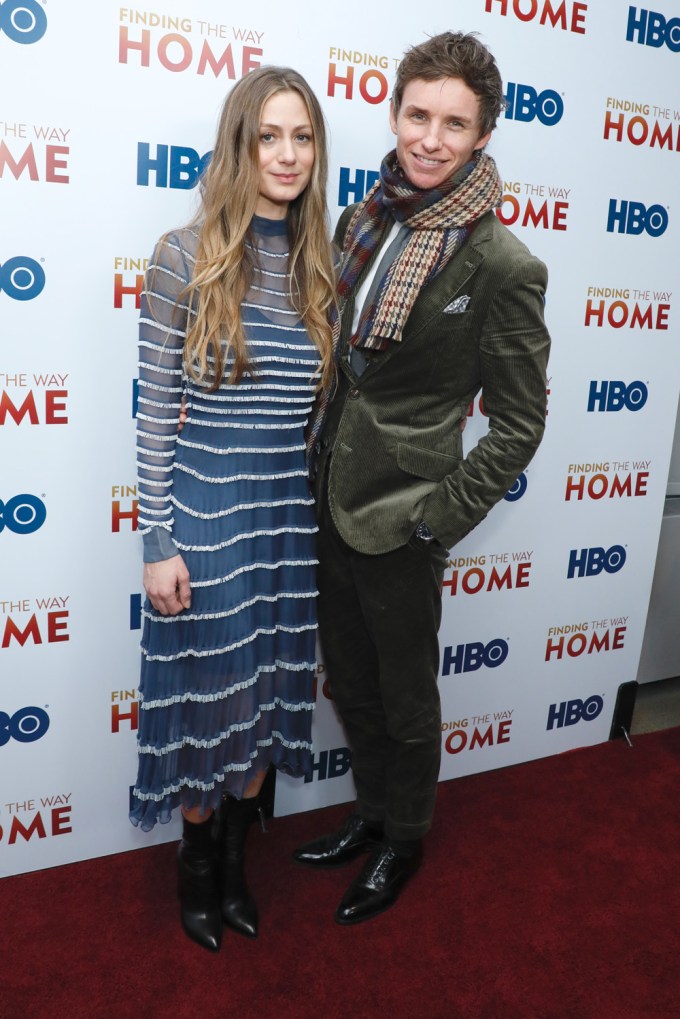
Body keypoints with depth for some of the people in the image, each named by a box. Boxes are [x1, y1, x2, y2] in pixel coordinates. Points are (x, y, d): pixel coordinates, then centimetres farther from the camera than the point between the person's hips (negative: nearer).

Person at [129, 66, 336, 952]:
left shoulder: (322, 268, 6)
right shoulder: (185, 258, -7)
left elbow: (327, 404, 11)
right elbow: (156, 412, -7)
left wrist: (329, 517, 11)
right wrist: (158, 543, -9)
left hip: (290, 516, 4)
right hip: (206, 513, -4)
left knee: (266, 696, 15)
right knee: (207, 697, 10)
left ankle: (235, 862, 40)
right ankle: (196, 869, 37)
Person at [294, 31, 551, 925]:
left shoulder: (503, 264, -15)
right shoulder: (363, 222, 3)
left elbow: (518, 424, -11)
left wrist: (436, 519, -14)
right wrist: (317, 460, 10)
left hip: (397, 521, -6)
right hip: (330, 496, 6)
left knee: (405, 697, 15)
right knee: (350, 682, 22)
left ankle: (405, 842, 42)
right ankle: (372, 814, 47)